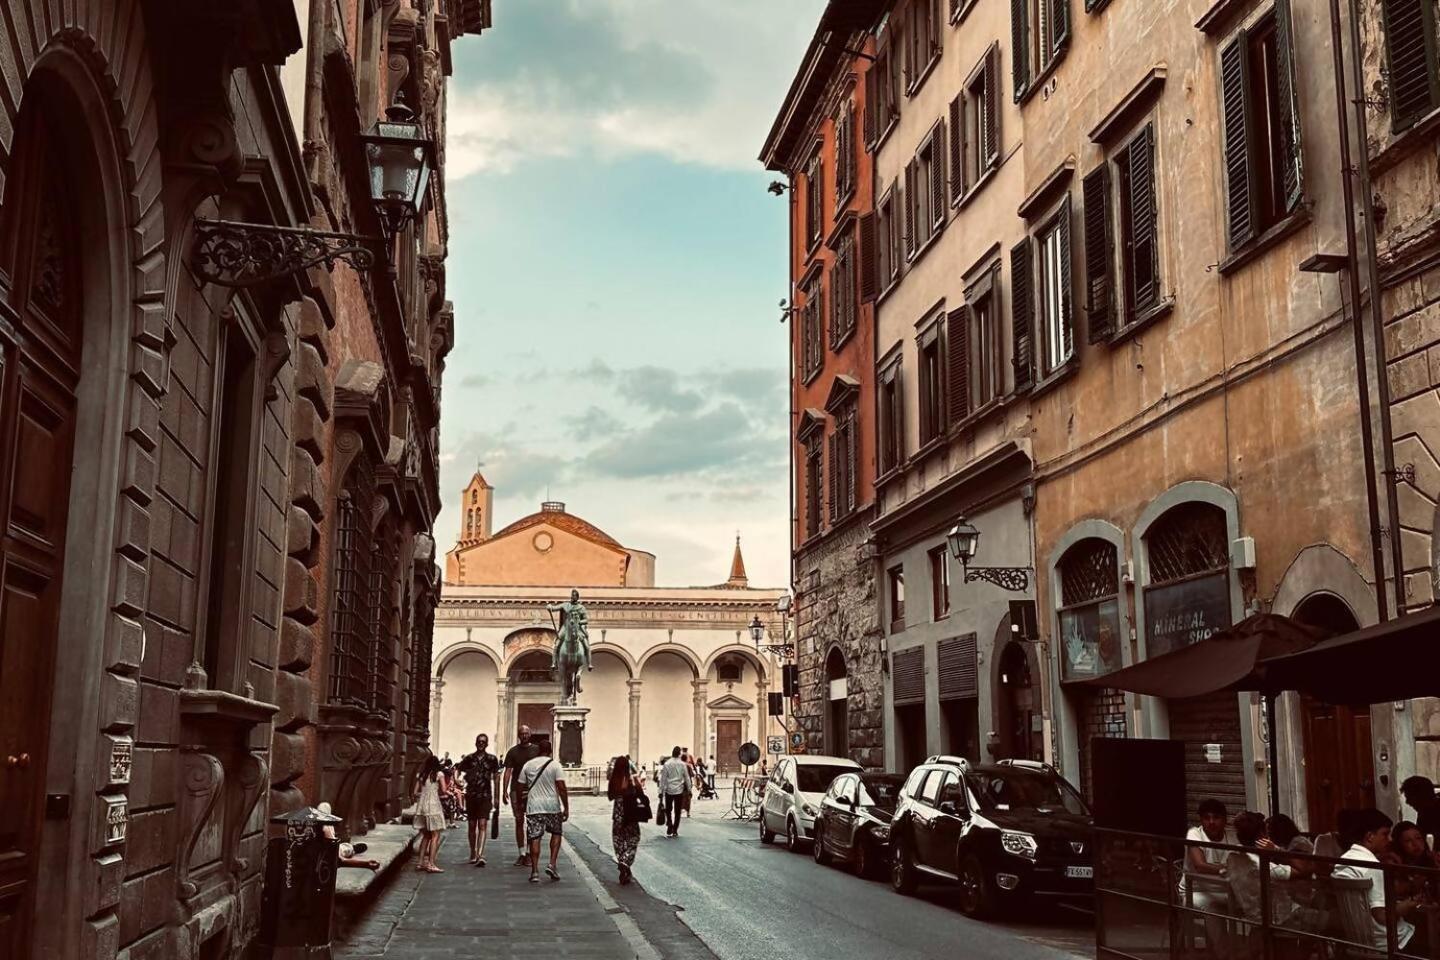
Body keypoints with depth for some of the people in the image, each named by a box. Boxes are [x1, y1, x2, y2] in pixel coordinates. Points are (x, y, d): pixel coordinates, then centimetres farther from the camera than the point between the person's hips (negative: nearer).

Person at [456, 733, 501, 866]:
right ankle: (473, 854, 24)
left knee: (482, 825, -13)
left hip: (485, 796, -2)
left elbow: (495, 776, 8)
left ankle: (480, 855, -20)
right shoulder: (469, 758, 6)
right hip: (471, 795, 2)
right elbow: (457, 769, 10)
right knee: (472, 825, 10)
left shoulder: (491, 759, 4)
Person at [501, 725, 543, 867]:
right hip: (516, 790, 1)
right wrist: (504, 791, -4)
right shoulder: (512, 751, 7)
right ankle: (521, 854, 10)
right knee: (519, 822, 4)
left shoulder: (537, 750, 5)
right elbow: (508, 771, 4)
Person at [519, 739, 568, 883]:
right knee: (556, 833, 16)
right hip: (552, 806, -1)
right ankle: (552, 865, 4)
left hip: (533, 806, 1)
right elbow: (561, 788, -9)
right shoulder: (554, 765, -3)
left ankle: (535, 872, 0)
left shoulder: (527, 765, 5)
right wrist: (566, 808, -4)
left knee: (534, 838, 3)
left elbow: (521, 787, 7)